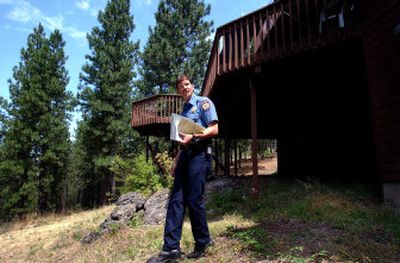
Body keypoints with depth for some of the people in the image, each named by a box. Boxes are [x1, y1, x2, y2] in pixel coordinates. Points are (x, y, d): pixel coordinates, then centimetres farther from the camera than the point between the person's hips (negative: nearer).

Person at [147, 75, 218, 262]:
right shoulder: (183, 110, 23)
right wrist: (177, 160, 18)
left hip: (199, 154, -7)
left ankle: (203, 243, 14)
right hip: (185, 155, 8)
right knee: (176, 200, 0)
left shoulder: (203, 102, 1)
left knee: (194, 200, -5)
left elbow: (214, 129, -10)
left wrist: (192, 137, -20)